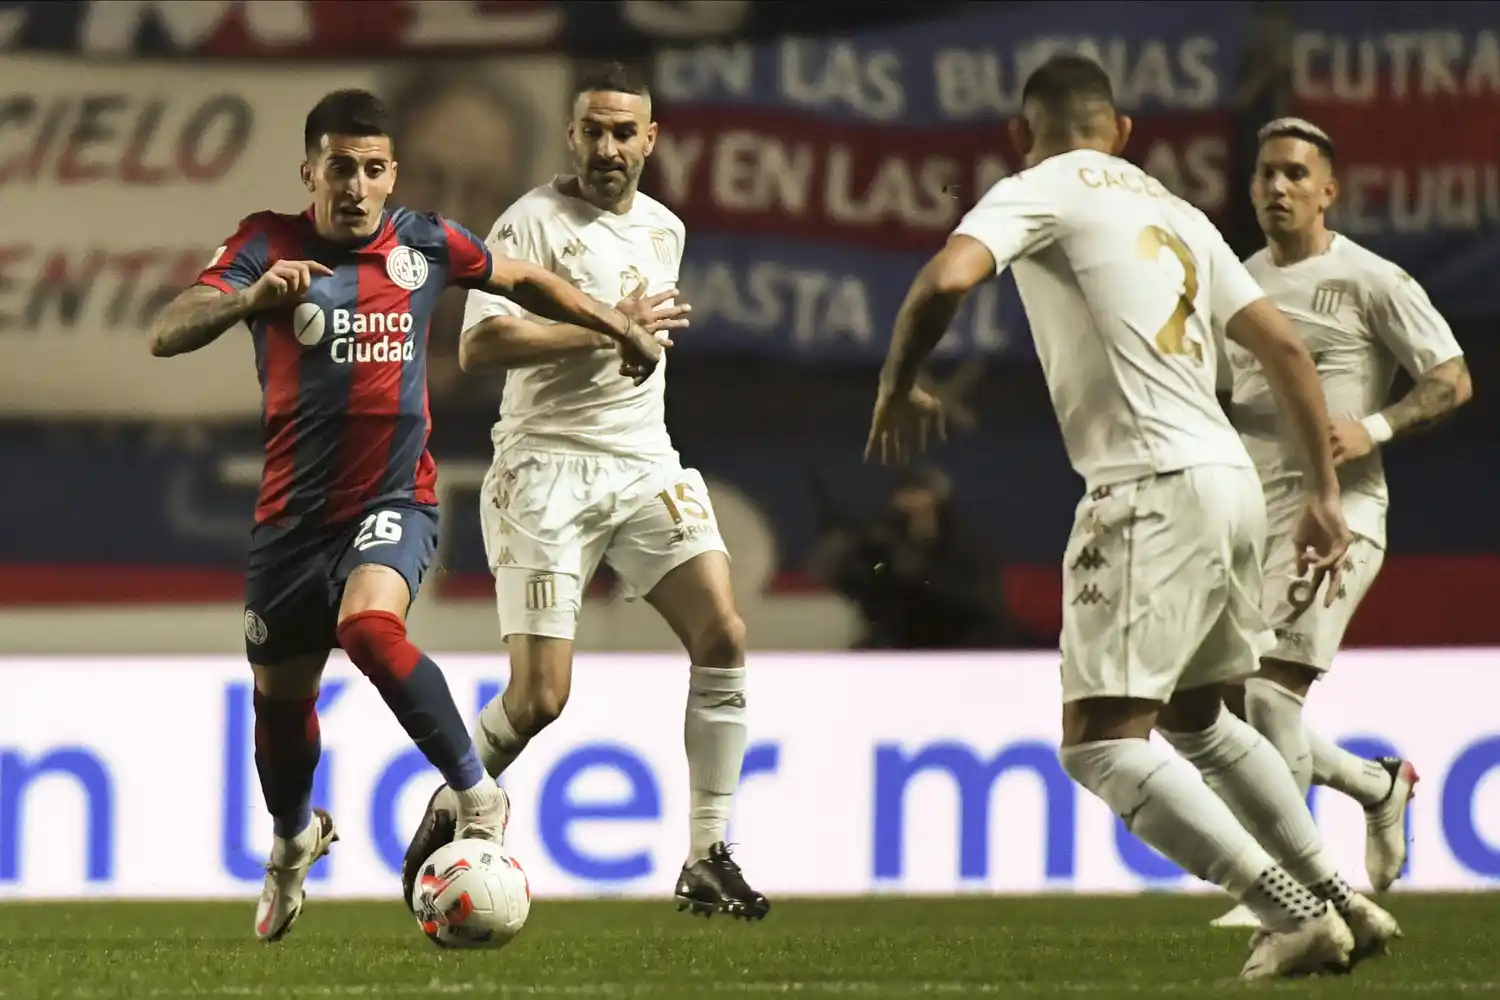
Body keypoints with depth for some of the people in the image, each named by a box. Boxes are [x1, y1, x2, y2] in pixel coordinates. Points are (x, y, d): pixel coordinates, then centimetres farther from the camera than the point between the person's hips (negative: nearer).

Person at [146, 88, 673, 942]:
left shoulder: (426, 245, 2)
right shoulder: (270, 246, -5)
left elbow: (520, 281, 22)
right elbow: (167, 335, -18)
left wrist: (617, 324, 27)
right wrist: (251, 297, -36)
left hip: (395, 502, -2)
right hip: (294, 512, 2)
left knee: (369, 625, -32)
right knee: (281, 699, 14)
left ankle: (477, 796, -22)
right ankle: (294, 839, 45)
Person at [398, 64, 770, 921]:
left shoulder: (665, 229, 15)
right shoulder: (533, 223, -8)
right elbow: (479, 345, -19)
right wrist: (606, 330, -19)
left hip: (645, 464, 6)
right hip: (548, 471, -6)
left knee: (724, 639, -12)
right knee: (540, 699, -12)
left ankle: (708, 859, -6)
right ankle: (451, 811, 18)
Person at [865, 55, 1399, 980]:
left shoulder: (1040, 193, 0)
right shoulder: (1177, 215, 21)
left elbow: (947, 280, -18)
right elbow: (1285, 348, 20)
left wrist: (899, 386, 0)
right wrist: (1325, 494, 24)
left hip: (1152, 487, -8)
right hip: (1229, 479, 8)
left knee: (1102, 741, -8)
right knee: (1197, 718, 26)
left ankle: (1295, 914, -15)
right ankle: (1343, 902, 28)